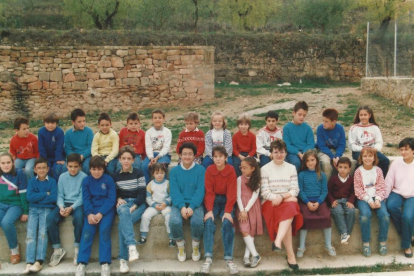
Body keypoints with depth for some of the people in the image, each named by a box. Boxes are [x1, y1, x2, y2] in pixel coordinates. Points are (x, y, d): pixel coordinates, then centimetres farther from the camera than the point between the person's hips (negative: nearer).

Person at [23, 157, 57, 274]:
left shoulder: (52, 181, 6)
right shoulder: (32, 181, 11)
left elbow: (54, 198, -7)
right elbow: (29, 197, -4)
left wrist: (37, 197, -5)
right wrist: (46, 194, -7)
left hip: (47, 209, -2)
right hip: (33, 209, 2)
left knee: (42, 233, -23)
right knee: (30, 234, -18)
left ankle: (39, 262, -28)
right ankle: (29, 263, -26)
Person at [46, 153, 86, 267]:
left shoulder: (84, 177, -3)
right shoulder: (62, 177, 8)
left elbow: (82, 197, -8)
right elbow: (60, 195, 5)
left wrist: (71, 208, -22)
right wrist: (61, 207, -16)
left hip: (78, 204, -4)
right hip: (64, 203, 4)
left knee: (78, 218, -37)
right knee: (50, 218, -24)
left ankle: (78, 249, -15)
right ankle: (58, 249, -9)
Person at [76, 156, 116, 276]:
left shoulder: (109, 179, -1)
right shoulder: (86, 180, 6)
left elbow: (111, 199, -5)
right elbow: (86, 199, 0)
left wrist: (101, 213, -17)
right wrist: (89, 214, -16)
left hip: (106, 209, -2)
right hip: (91, 209, 2)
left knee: (104, 231, -23)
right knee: (87, 231, -18)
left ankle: (105, 263, -20)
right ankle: (82, 263, -17)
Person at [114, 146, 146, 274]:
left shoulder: (139, 173, 2)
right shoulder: (116, 175, 14)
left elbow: (142, 193, -4)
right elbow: (115, 192, 20)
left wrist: (133, 207, -18)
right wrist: (118, 199, -4)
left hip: (138, 203, -2)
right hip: (123, 203, 2)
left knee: (122, 224, -31)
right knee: (124, 212, -38)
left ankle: (123, 259, -28)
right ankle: (132, 246, -50)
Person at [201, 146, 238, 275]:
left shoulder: (230, 170, -7)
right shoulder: (209, 170, -4)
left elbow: (232, 192, -11)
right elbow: (209, 192, -8)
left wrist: (227, 211, -21)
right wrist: (209, 210, -21)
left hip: (226, 201, -1)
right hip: (213, 201, 1)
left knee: (227, 223, -27)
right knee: (209, 223, -26)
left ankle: (229, 259, -22)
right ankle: (208, 258, -26)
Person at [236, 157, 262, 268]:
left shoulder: (257, 180, 3)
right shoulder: (240, 179, 4)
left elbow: (255, 195, -5)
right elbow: (238, 196, 0)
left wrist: (246, 210, -14)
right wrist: (242, 210, -11)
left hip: (253, 206, 0)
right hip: (242, 206, 0)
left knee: (251, 230, -6)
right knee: (244, 230, -14)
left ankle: (247, 256, -4)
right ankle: (255, 255, -11)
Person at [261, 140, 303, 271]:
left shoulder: (291, 168, 11)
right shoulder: (265, 169, 4)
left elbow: (295, 190, 3)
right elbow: (264, 192, -4)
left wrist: (282, 197, -16)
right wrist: (277, 198, -18)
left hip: (288, 201, 3)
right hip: (270, 202, -2)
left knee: (289, 207, -34)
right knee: (288, 210, -32)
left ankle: (277, 241, -44)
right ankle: (291, 256, -32)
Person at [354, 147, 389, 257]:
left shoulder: (378, 170, 7)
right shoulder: (358, 171, 0)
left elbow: (381, 187, 3)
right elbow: (358, 190, -4)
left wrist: (378, 199, -14)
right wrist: (369, 200, -14)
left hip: (377, 197, 2)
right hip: (363, 199, -2)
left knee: (384, 215, -25)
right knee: (365, 215, -31)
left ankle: (383, 241, -4)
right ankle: (366, 243, -14)